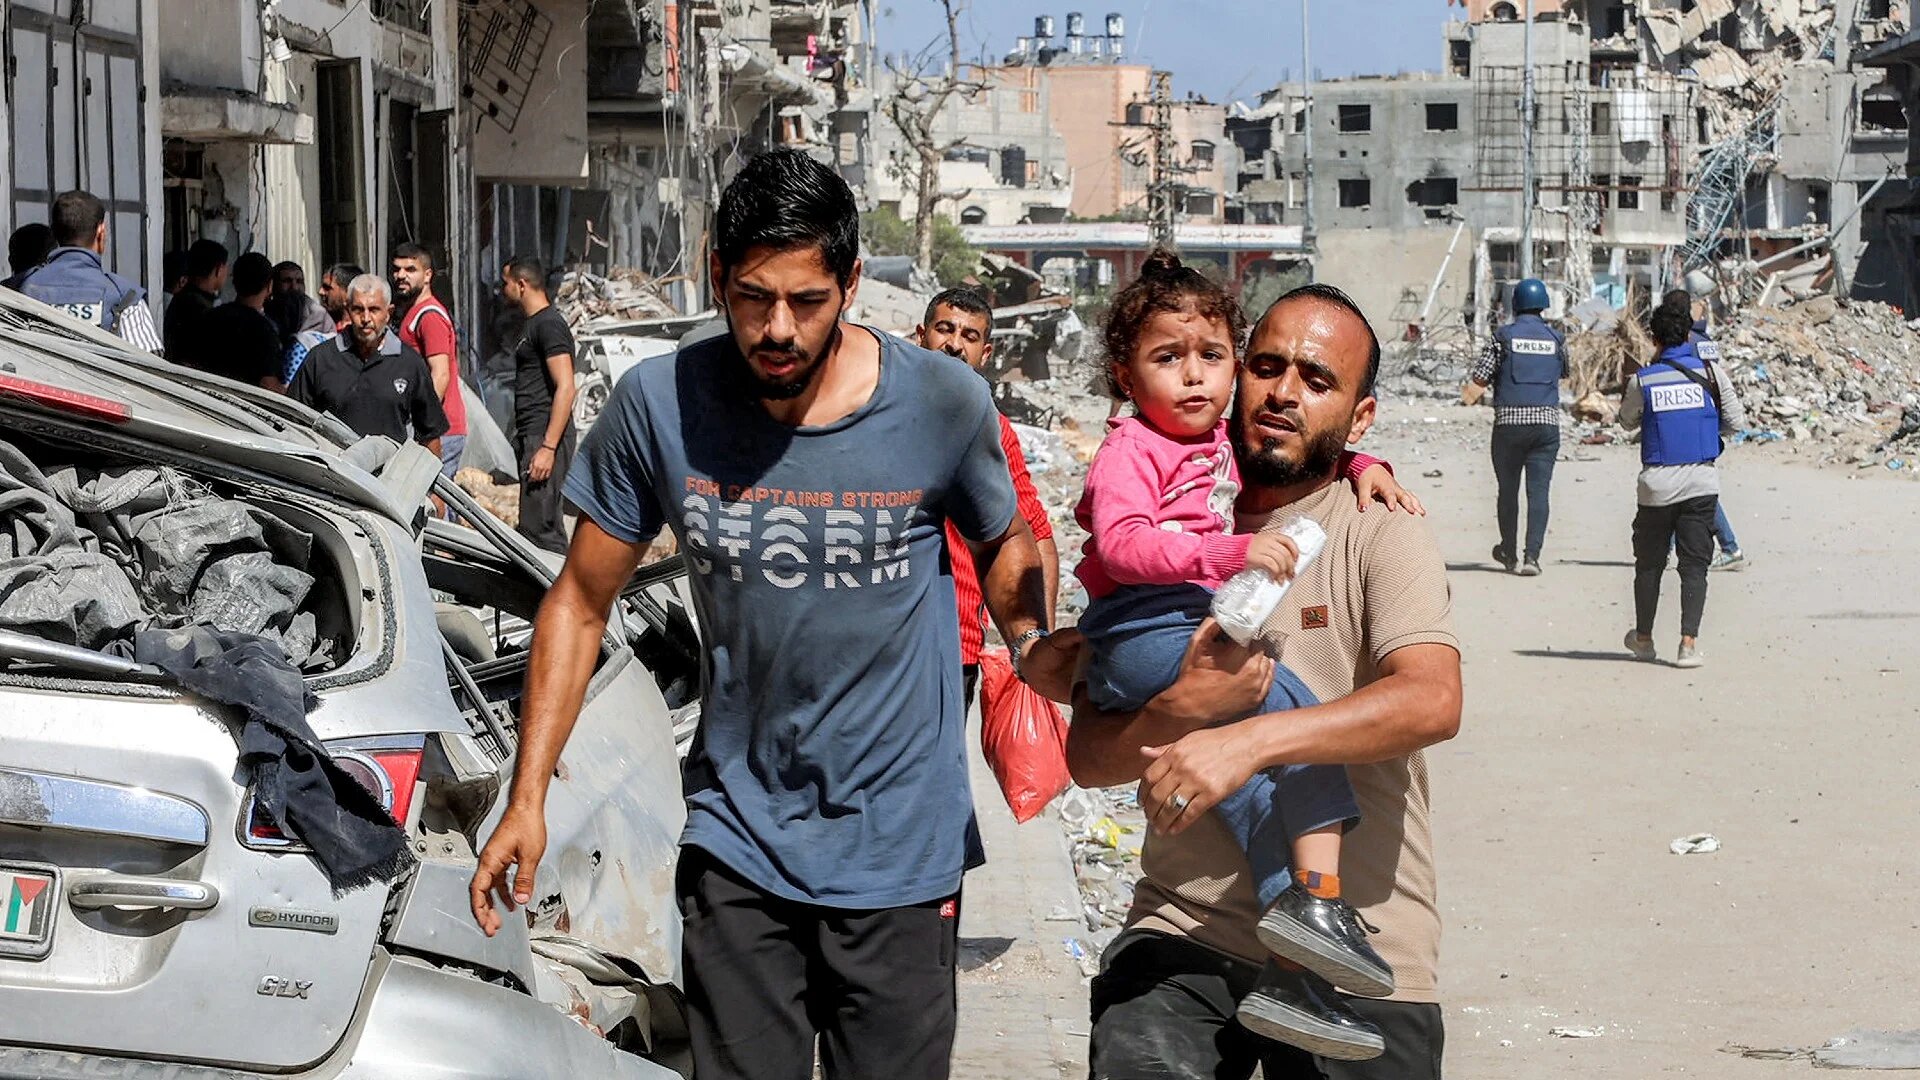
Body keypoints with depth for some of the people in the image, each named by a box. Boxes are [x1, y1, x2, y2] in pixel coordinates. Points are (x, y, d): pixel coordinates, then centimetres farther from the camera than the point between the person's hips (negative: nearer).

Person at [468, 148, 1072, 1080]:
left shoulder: (943, 402, -11)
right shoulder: (658, 407, -9)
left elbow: (1004, 542, 10)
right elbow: (581, 601, 1)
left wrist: (1032, 644, -12)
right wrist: (527, 799, -2)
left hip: (902, 851, -1)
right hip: (736, 842, 1)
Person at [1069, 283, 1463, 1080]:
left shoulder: (1380, 539, 2)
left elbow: (1433, 701, -18)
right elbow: (1087, 758, 6)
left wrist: (1250, 740, -28)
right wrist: (1180, 708, -15)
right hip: (1185, 932, 1)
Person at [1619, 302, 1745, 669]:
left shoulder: (1642, 380, -3)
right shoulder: (1711, 373, -2)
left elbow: (1628, 421, 14)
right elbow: (1736, 422, 4)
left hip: (1657, 484, 0)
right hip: (1701, 482, 0)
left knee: (1649, 562, 14)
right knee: (1694, 564, 2)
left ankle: (1643, 638, 27)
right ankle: (1688, 643, -8)